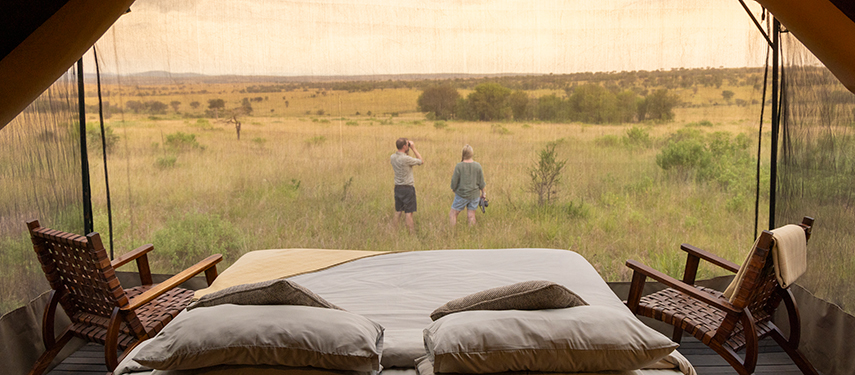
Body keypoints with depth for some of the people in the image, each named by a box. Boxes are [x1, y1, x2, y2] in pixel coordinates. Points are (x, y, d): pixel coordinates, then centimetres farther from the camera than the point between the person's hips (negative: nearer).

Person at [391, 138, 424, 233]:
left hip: (398, 187, 7)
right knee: (408, 212, -2)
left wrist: (408, 151, 10)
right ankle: (411, 232, 2)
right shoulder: (406, 159, -20)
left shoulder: (393, 157, 1)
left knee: (398, 211, 13)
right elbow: (421, 161, -6)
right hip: (408, 188, -7)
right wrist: (414, 149, -4)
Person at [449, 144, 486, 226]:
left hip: (461, 195, -3)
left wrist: (453, 189, 11)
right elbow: (481, 182, 1)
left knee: (453, 214, 8)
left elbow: (454, 182, -10)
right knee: (471, 216, 10)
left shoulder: (459, 166, -15)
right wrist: (483, 193, 16)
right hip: (474, 195, 3)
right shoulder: (478, 166, -6)